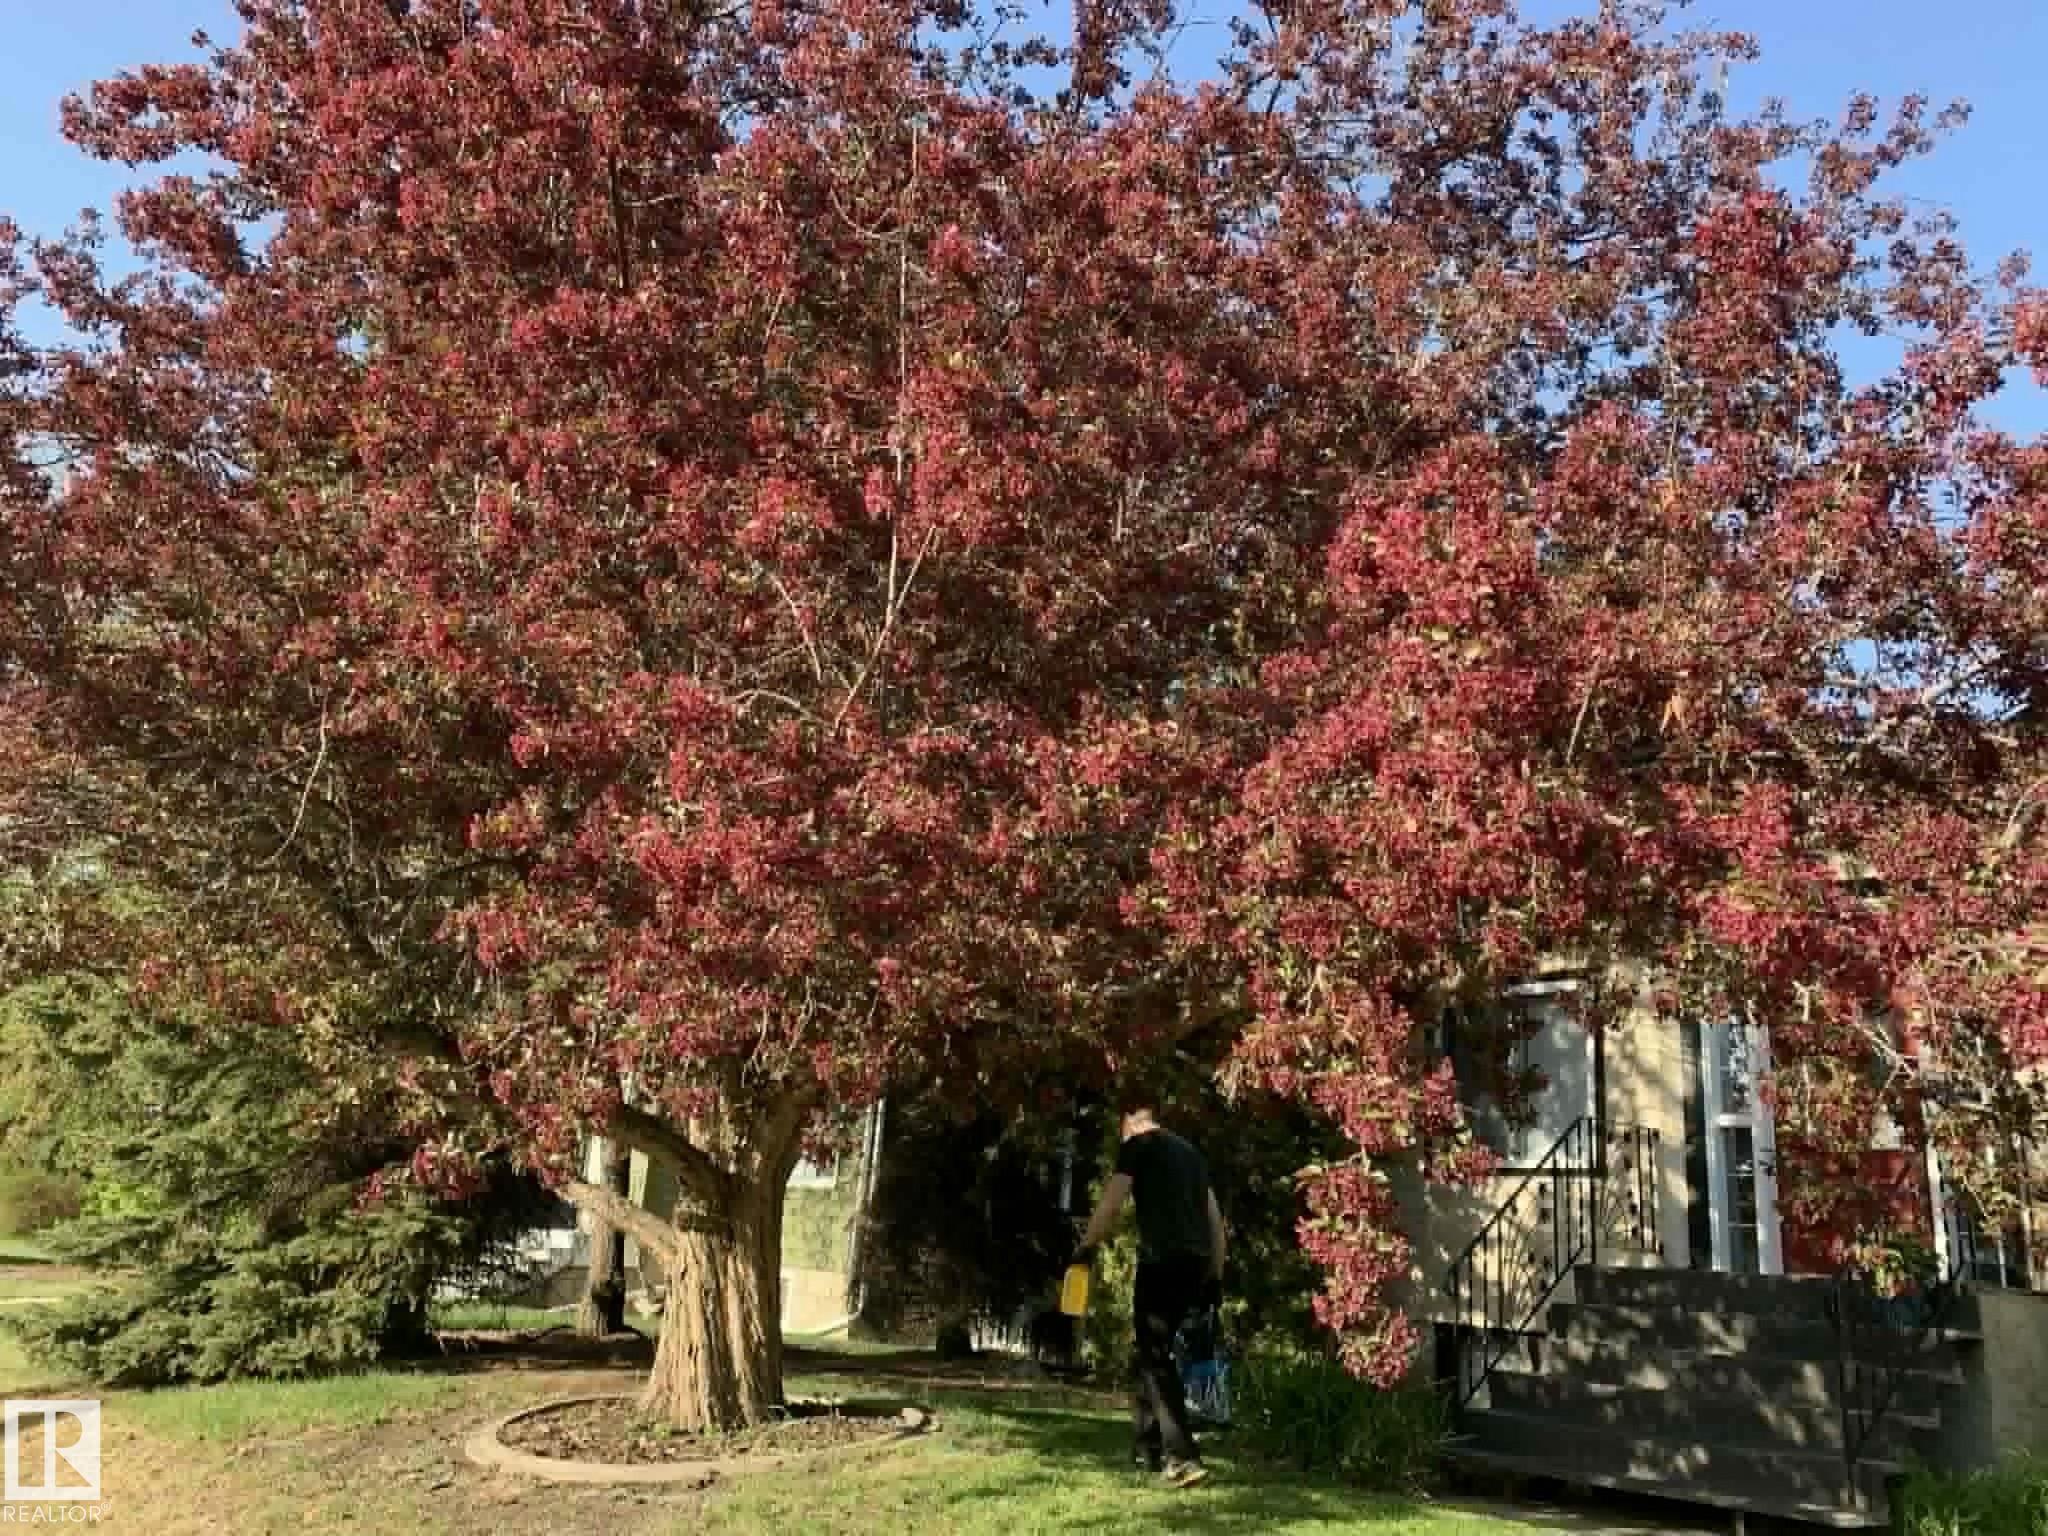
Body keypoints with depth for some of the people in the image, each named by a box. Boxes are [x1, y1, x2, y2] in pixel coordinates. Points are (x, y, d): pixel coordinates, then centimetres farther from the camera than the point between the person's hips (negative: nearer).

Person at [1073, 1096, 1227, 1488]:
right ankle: (1147, 1445, 25)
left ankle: (1182, 1458, -14)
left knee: (1155, 1356, -4)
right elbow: (1215, 1217, 21)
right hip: (1197, 1261, 7)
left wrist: (1086, 1247, 2)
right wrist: (1216, 1274, 23)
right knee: (1153, 1349, 20)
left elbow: (1112, 1201, -8)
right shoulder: (1190, 1150, 24)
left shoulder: (1137, 1145, 3)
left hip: (1162, 1260, -7)